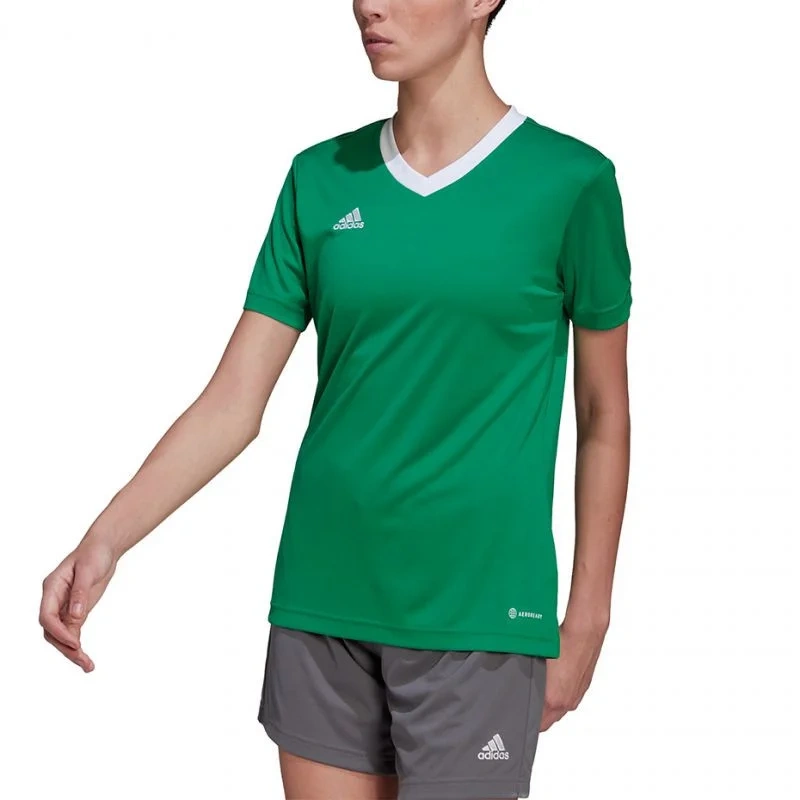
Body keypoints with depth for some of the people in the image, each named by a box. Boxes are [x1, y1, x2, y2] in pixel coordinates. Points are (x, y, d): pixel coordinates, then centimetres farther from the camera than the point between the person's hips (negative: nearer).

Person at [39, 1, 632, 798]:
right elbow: (232, 402, 3)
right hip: (322, 596, 4)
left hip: (477, 612, -3)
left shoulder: (570, 181, -4)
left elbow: (603, 419, 2)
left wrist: (586, 622, 3)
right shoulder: (321, 180, 5)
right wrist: (105, 539, -9)